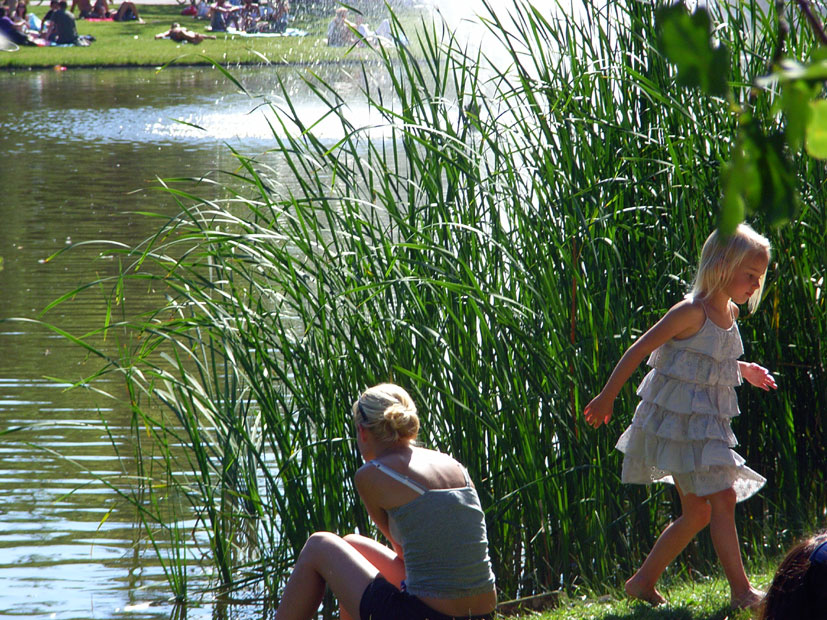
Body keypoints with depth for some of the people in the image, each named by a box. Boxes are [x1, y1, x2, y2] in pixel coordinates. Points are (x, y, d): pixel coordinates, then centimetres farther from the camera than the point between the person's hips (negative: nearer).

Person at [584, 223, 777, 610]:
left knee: (697, 512, 13)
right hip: (678, 421, -10)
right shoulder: (691, 312, -18)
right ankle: (741, 591, -14)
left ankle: (644, 582, 22)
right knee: (722, 498, -15)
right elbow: (639, 350, -14)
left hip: (707, 425, 10)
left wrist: (743, 370, 18)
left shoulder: (729, 312, 9)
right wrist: (606, 398, -10)